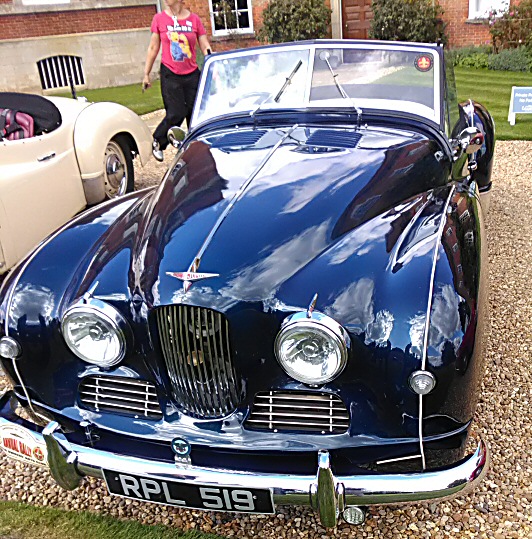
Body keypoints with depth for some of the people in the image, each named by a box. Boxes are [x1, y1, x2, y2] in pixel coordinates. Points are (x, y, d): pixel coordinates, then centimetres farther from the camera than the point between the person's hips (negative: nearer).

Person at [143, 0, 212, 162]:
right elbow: (153, 48, 5)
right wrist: (146, 74, 7)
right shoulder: (159, 19, -1)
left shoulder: (194, 19, -1)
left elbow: (206, 48, 1)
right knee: (175, 114, -6)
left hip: (192, 75, 2)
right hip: (170, 75, -2)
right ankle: (157, 142, 17)